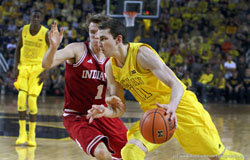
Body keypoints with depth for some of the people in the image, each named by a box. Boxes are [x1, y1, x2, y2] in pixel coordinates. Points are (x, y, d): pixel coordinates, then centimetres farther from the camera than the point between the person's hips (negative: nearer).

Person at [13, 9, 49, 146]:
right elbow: (18, 48, 10)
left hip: (37, 68, -3)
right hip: (23, 66, 3)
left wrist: (45, 71, -14)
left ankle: (32, 134, 3)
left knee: (32, 100, -10)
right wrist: (15, 66, 0)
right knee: (21, 97, -11)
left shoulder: (46, 33, -11)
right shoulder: (23, 31, -2)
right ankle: (22, 132, -3)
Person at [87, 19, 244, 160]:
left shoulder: (141, 53, -21)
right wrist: (105, 111, -18)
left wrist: (171, 107, -48)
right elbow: (119, 109, 5)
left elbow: (176, 85, -27)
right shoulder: (111, 67, 0)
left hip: (180, 105, -6)